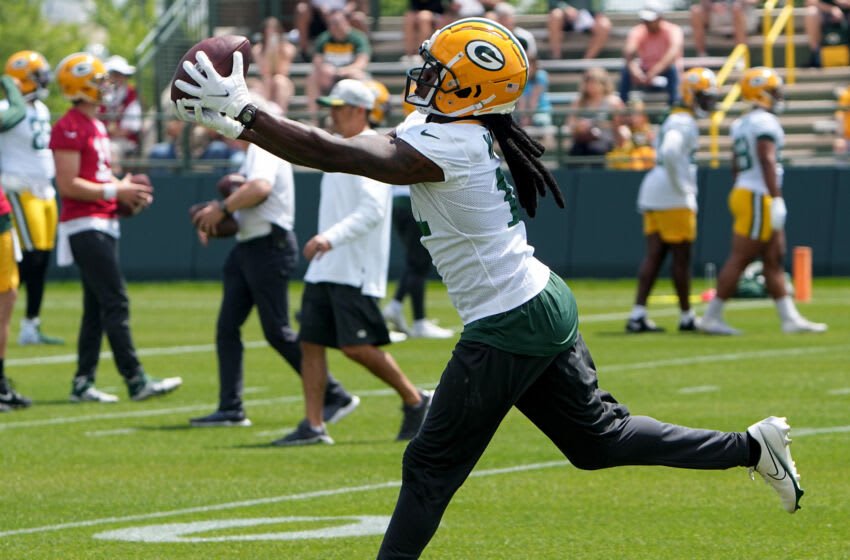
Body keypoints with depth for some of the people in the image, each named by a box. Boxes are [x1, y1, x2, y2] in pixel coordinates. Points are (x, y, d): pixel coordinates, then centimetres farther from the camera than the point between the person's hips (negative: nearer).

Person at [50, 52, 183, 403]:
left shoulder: (96, 126, 17)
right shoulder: (69, 129, -14)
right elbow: (68, 184, -19)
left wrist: (124, 190, 8)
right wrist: (115, 191, -16)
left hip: (103, 223, 10)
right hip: (85, 225, -10)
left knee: (96, 308, 10)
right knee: (116, 303, -11)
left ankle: (83, 383, 14)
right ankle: (136, 382, -11)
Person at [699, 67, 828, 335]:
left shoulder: (742, 124, 15)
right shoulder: (764, 122, -13)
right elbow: (767, 161, -22)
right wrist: (776, 199, -25)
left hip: (743, 192, 10)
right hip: (758, 198, -10)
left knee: (774, 260, 10)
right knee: (739, 259, -6)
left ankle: (790, 318, 11)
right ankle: (712, 316, -3)